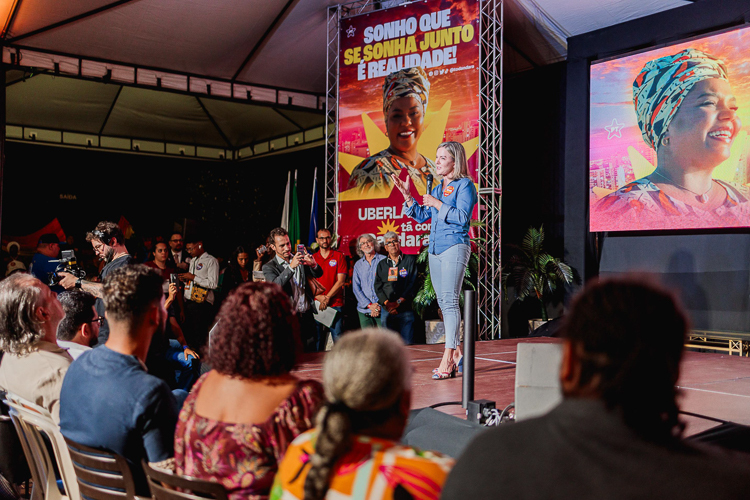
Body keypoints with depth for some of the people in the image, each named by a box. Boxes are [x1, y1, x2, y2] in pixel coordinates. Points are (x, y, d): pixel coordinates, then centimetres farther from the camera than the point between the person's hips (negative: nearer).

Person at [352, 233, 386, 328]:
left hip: (383, 309, -3)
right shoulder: (358, 265, 12)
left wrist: (380, 305, -8)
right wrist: (369, 305, -6)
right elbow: (356, 288, 7)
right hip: (364, 310, 3)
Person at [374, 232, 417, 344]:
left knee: (407, 344, -8)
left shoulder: (410, 260, 6)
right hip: (386, 311, 3)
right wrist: (387, 303, -7)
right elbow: (378, 287, 9)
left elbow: (413, 284, -3)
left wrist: (398, 302, -10)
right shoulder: (381, 264, 16)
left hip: (406, 310, -3)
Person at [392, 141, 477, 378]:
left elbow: (462, 216, -14)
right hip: (435, 249, 8)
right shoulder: (438, 187, 19)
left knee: (449, 301, -13)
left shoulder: (465, 185, -3)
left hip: (454, 247, -8)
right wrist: (408, 196, 9)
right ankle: (456, 353, 17)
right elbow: (421, 216, 20)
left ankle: (447, 359, -13)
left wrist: (437, 204, -13)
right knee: (443, 303, 9)